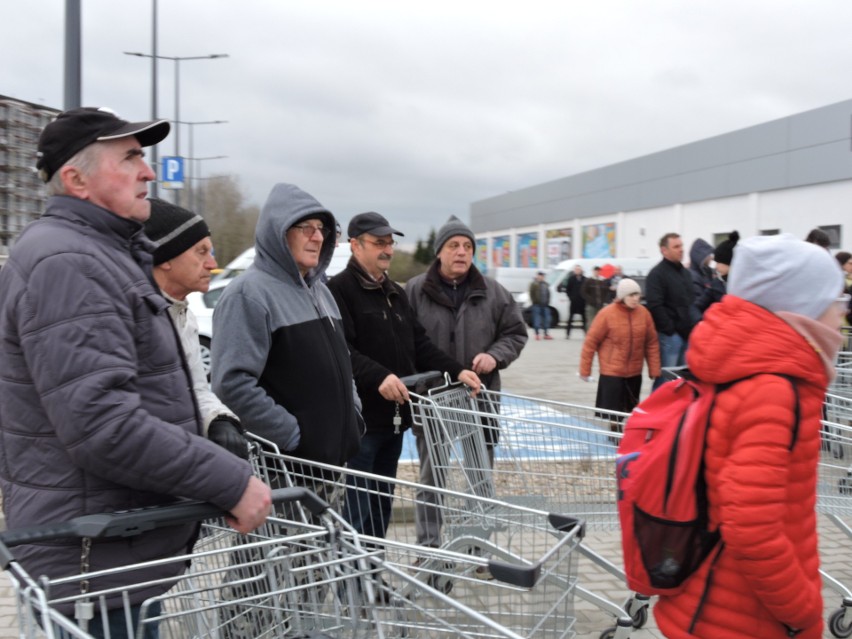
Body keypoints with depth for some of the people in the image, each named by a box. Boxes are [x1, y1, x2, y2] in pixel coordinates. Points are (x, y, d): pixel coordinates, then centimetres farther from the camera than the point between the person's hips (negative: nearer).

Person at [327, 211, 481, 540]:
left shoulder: (396, 293, 18)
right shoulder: (339, 289, -9)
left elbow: (419, 344, 17)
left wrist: (455, 371, 3)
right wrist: (378, 376, -34)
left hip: (393, 418, 8)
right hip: (359, 418, -8)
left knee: (383, 504, 17)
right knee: (357, 509, -4)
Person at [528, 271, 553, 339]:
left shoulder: (545, 284, 16)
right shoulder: (534, 284, -2)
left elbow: (548, 293, 20)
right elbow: (532, 294, -7)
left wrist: (547, 301, 10)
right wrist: (534, 301, -12)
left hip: (545, 305, 6)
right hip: (537, 305, -6)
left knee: (546, 319, 6)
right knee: (537, 319, -7)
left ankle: (546, 334, 14)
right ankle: (537, 334, -4)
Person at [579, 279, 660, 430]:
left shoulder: (644, 313, -1)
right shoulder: (607, 314, -13)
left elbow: (652, 343, 5)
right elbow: (591, 342, -8)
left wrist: (654, 369, 4)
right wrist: (585, 369, -5)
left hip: (635, 372, 4)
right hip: (611, 372, -4)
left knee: (631, 411, 16)